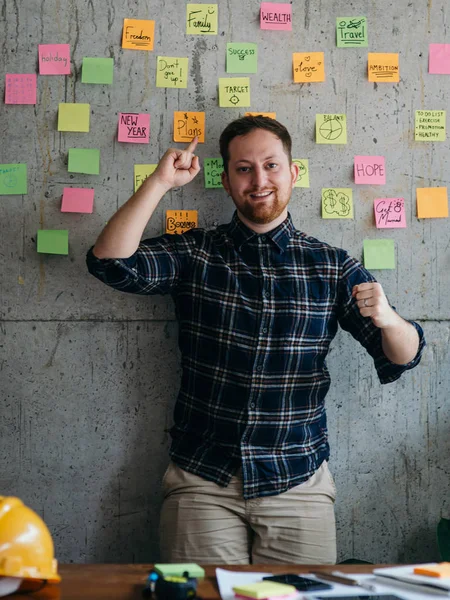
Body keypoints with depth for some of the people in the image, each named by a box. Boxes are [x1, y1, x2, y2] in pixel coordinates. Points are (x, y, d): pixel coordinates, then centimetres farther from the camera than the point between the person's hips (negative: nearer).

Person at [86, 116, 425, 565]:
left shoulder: (332, 267, 3)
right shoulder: (192, 254, 2)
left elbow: (401, 359, 2)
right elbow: (110, 262, -13)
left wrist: (388, 319, -20)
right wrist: (159, 182, -18)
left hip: (299, 483, 1)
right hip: (202, 481, 0)